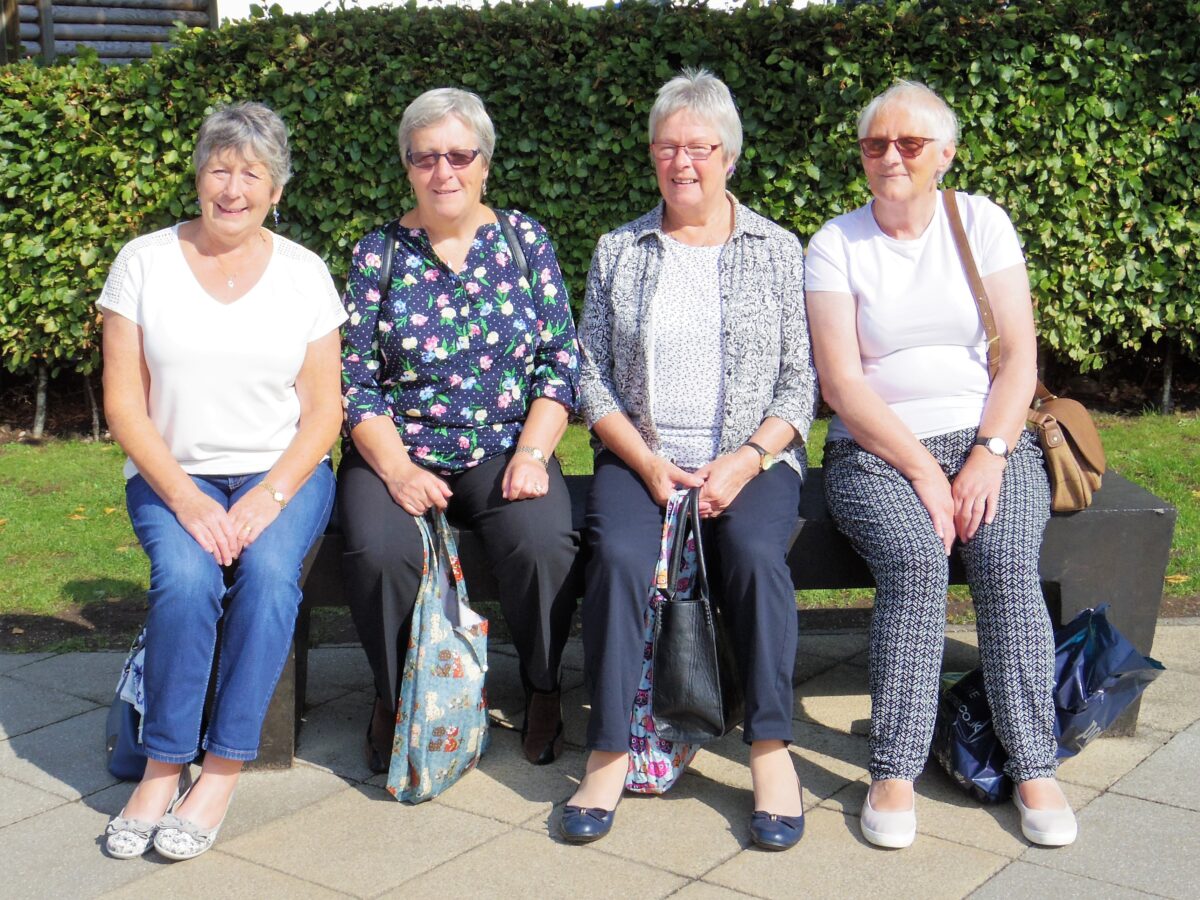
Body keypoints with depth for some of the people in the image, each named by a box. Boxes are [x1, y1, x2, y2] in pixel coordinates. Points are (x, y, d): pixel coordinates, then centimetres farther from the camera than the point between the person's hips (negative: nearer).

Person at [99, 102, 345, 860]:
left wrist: (269, 496, -15)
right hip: (173, 475, 0)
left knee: (269, 571, -31)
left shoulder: (303, 273, 5)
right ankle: (164, 767, -13)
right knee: (186, 579, -30)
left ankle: (224, 771, -20)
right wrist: (185, 497, -15)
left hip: (283, 474, 0)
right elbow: (124, 403, -2)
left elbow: (323, 409, 1)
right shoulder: (145, 262, 3)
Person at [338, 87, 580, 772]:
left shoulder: (525, 239, 6)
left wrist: (532, 454, -10)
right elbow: (356, 381, 0)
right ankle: (394, 697, 0)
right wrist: (397, 469, -14)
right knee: (381, 552, -30)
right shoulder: (378, 253, 4)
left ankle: (543, 690, 0)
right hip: (398, 452, 0)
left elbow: (562, 360, 3)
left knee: (546, 543, -29)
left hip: (507, 450, 0)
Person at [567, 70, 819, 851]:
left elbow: (802, 382, 3)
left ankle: (772, 750, -19)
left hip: (755, 455, -1)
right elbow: (593, 376, 6)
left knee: (756, 550, -31)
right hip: (640, 455, 1)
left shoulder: (778, 250, 8)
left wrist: (748, 458, -13)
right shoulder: (619, 252, 10)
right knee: (620, 554, -29)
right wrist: (647, 464, -9)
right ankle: (609, 754, -19)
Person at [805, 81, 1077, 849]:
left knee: (1008, 563, -26)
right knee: (916, 561, -29)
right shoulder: (836, 245, 2)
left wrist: (989, 455, -13)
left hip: (988, 438, 2)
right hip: (877, 448, -1)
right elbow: (841, 382, -7)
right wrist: (922, 471, -15)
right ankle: (895, 772, -21)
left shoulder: (983, 223, 7)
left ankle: (1034, 768, -16)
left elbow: (1020, 358, 2)